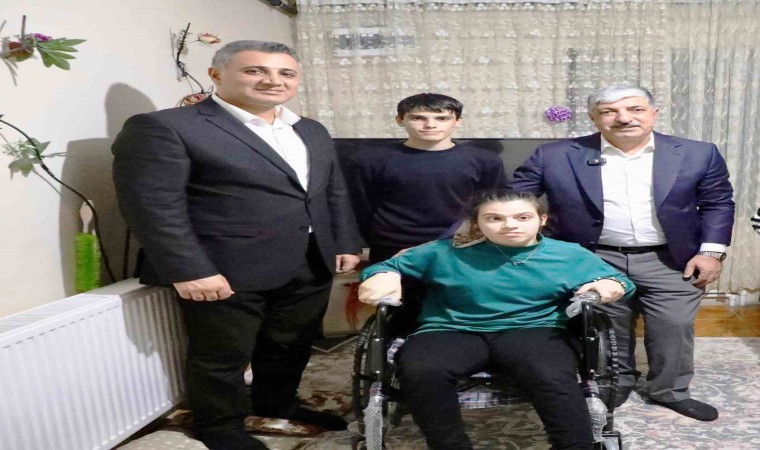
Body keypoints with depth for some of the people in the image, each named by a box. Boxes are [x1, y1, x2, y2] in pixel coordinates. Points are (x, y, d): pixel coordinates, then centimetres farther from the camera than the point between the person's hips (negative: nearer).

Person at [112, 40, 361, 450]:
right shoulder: (164, 127, -11)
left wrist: (346, 245, 9)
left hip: (309, 268, 7)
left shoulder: (311, 131, 12)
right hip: (226, 273, -6)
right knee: (221, 358, 10)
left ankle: (277, 403, 45)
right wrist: (189, 271, -21)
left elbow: (335, 193, 16)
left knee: (291, 347, 20)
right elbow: (153, 204, -17)